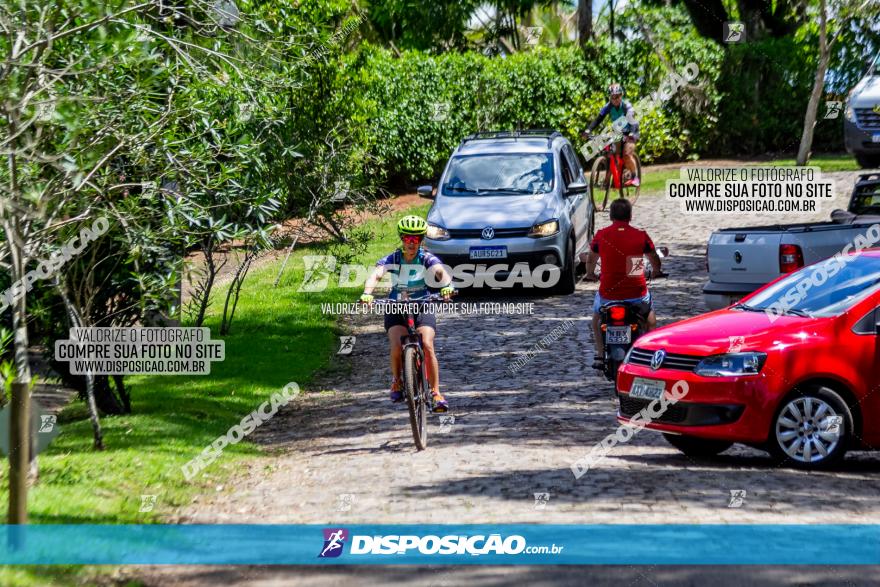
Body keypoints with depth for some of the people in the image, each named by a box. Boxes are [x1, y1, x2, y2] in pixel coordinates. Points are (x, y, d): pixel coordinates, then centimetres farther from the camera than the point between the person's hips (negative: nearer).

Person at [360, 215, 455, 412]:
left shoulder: (427, 258, -12)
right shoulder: (391, 259, -12)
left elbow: (441, 271, -31)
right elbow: (376, 275, -28)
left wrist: (447, 285, -54)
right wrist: (367, 293, -49)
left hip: (422, 307, 0)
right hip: (396, 309, 0)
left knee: (428, 346, -21)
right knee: (397, 346, -23)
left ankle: (436, 393, -16)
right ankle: (396, 382, 4)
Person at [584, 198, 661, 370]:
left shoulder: (601, 235, 0)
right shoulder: (641, 236, -1)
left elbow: (591, 259, 17)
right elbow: (655, 259, 15)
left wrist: (590, 274, 39)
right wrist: (657, 272, 38)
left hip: (609, 293, 0)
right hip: (636, 293, 0)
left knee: (596, 316, 30)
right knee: (650, 312, 32)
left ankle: (600, 355, 18)